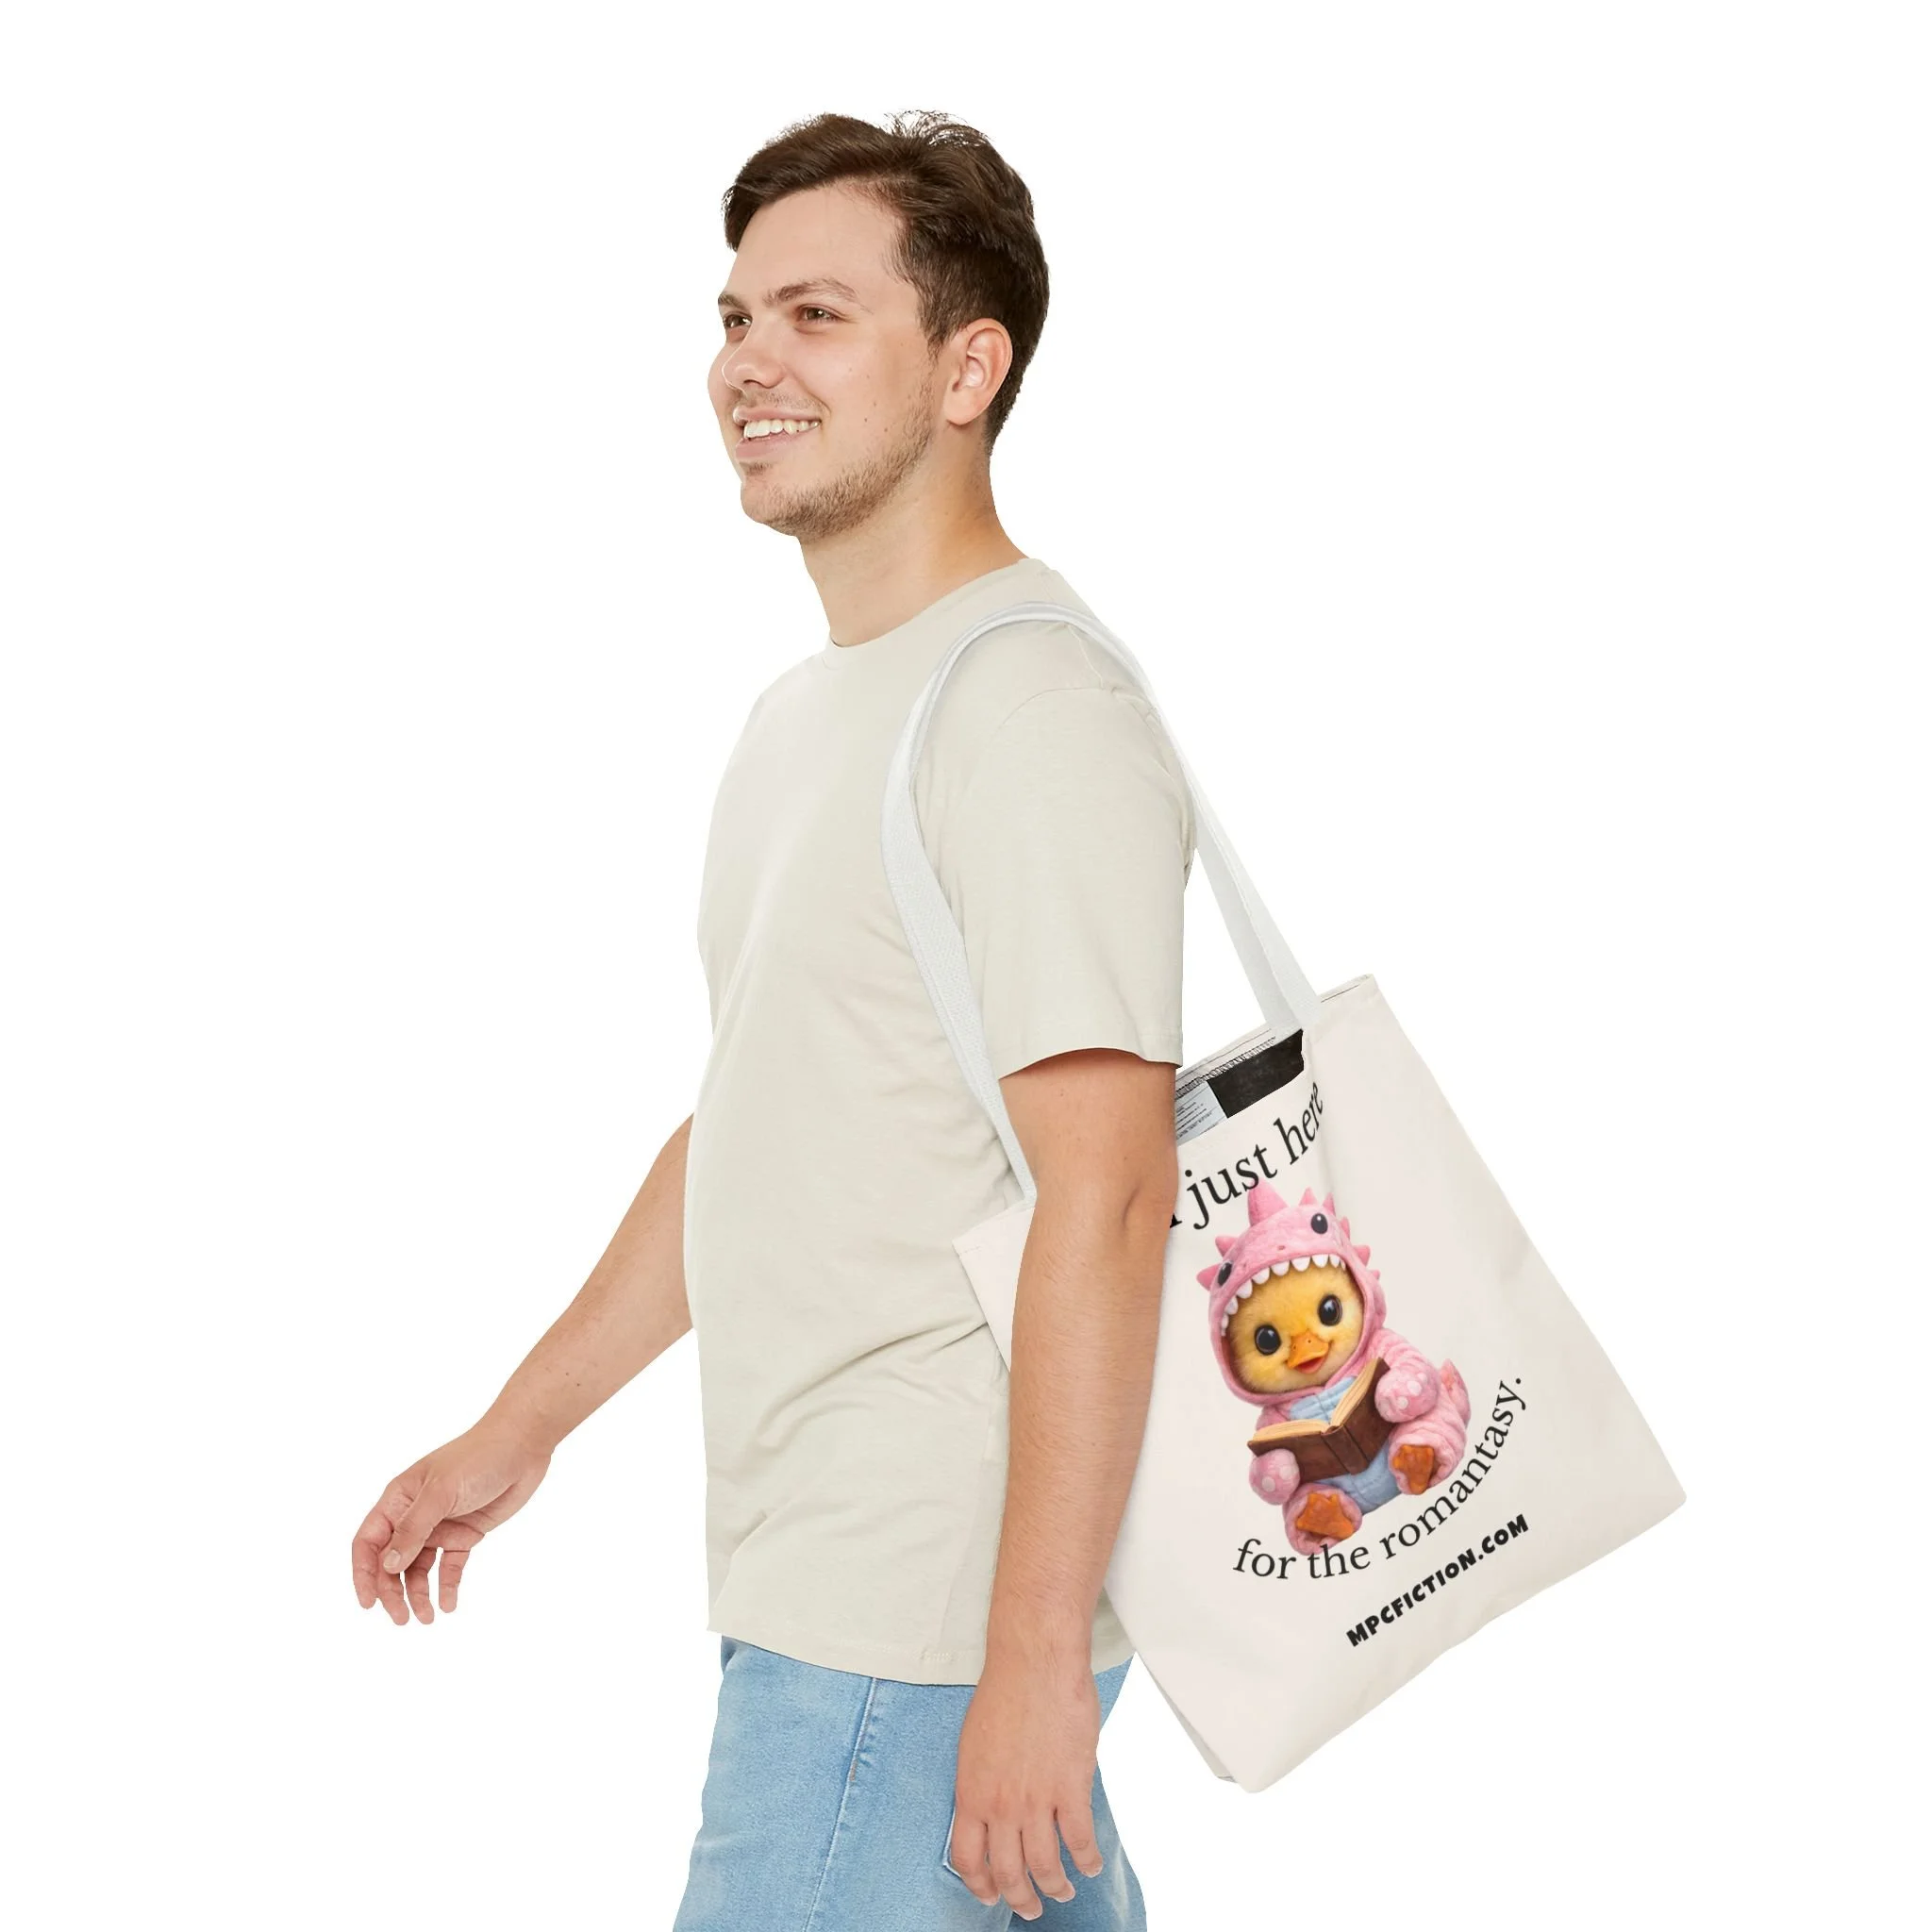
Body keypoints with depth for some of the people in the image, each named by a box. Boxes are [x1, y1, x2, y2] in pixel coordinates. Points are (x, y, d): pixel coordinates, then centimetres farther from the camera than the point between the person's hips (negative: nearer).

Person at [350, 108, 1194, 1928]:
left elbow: (1104, 1200, -21)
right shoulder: (805, 711, 16)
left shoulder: (1035, 711, -16)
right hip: (812, 1572, 9)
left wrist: (1034, 1652, -23)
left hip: (928, 1617, -9)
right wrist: (520, 1429, 24)